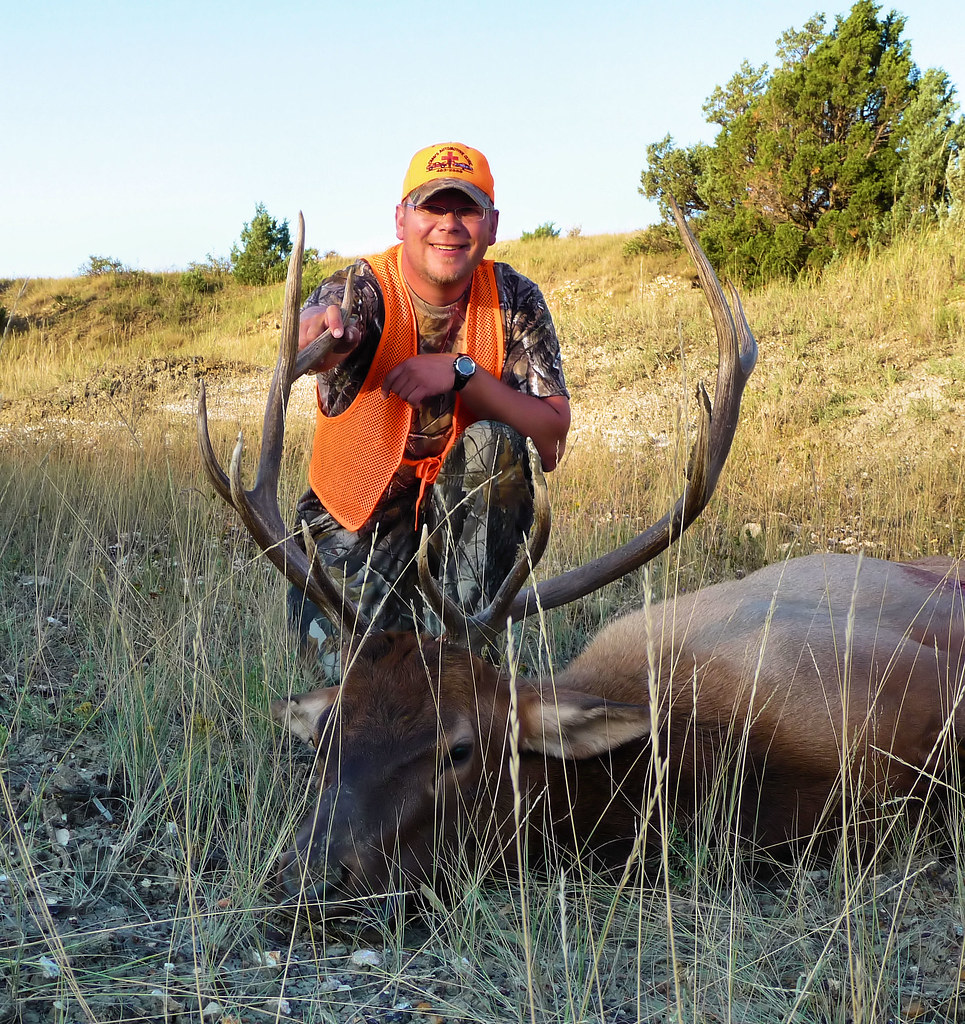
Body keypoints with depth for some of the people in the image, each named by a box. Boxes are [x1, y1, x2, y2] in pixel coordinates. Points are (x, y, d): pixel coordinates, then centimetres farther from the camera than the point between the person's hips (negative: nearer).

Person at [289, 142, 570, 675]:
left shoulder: (513, 300, -8)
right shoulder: (365, 288, -16)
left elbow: (554, 431, -15)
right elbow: (313, 344, -41)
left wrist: (462, 373, -28)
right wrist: (322, 332, -66)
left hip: (468, 510, 2)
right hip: (358, 511, -1)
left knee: (495, 442, -30)